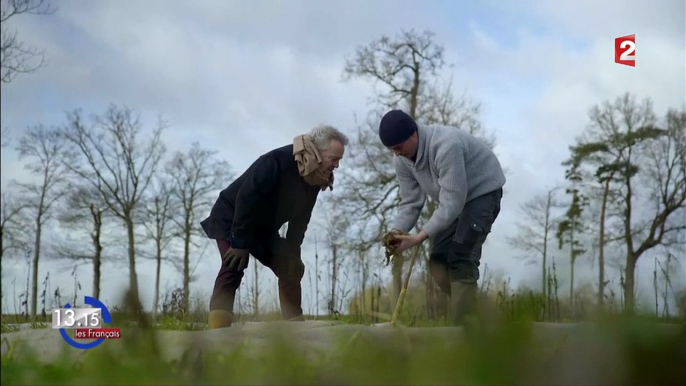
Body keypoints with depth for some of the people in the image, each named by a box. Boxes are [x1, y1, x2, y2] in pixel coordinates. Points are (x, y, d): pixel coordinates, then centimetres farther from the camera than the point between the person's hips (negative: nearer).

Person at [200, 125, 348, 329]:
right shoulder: (277, 161, -33)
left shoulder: (315, 178, -7)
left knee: (291, 268, 1)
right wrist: (239, 243, -32)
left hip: (264, 228, 8)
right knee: (233, 267, -25)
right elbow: (246, 200, -33)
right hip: (230, 219, -8)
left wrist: (291, 252, -6)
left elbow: (300, 219, 2)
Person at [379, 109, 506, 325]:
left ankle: (462, 327, -15)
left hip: (482, 192, -8)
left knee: (461, 258, -18)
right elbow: (411, 201, -5)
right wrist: (397, 232, -24)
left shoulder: (446, 146, -36)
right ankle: (469, 312, 9)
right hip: (453, 197, 8)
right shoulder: (401, 160, -10)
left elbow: (452, 203, -35)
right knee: (438, 260, 0)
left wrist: (419, 238, -38)